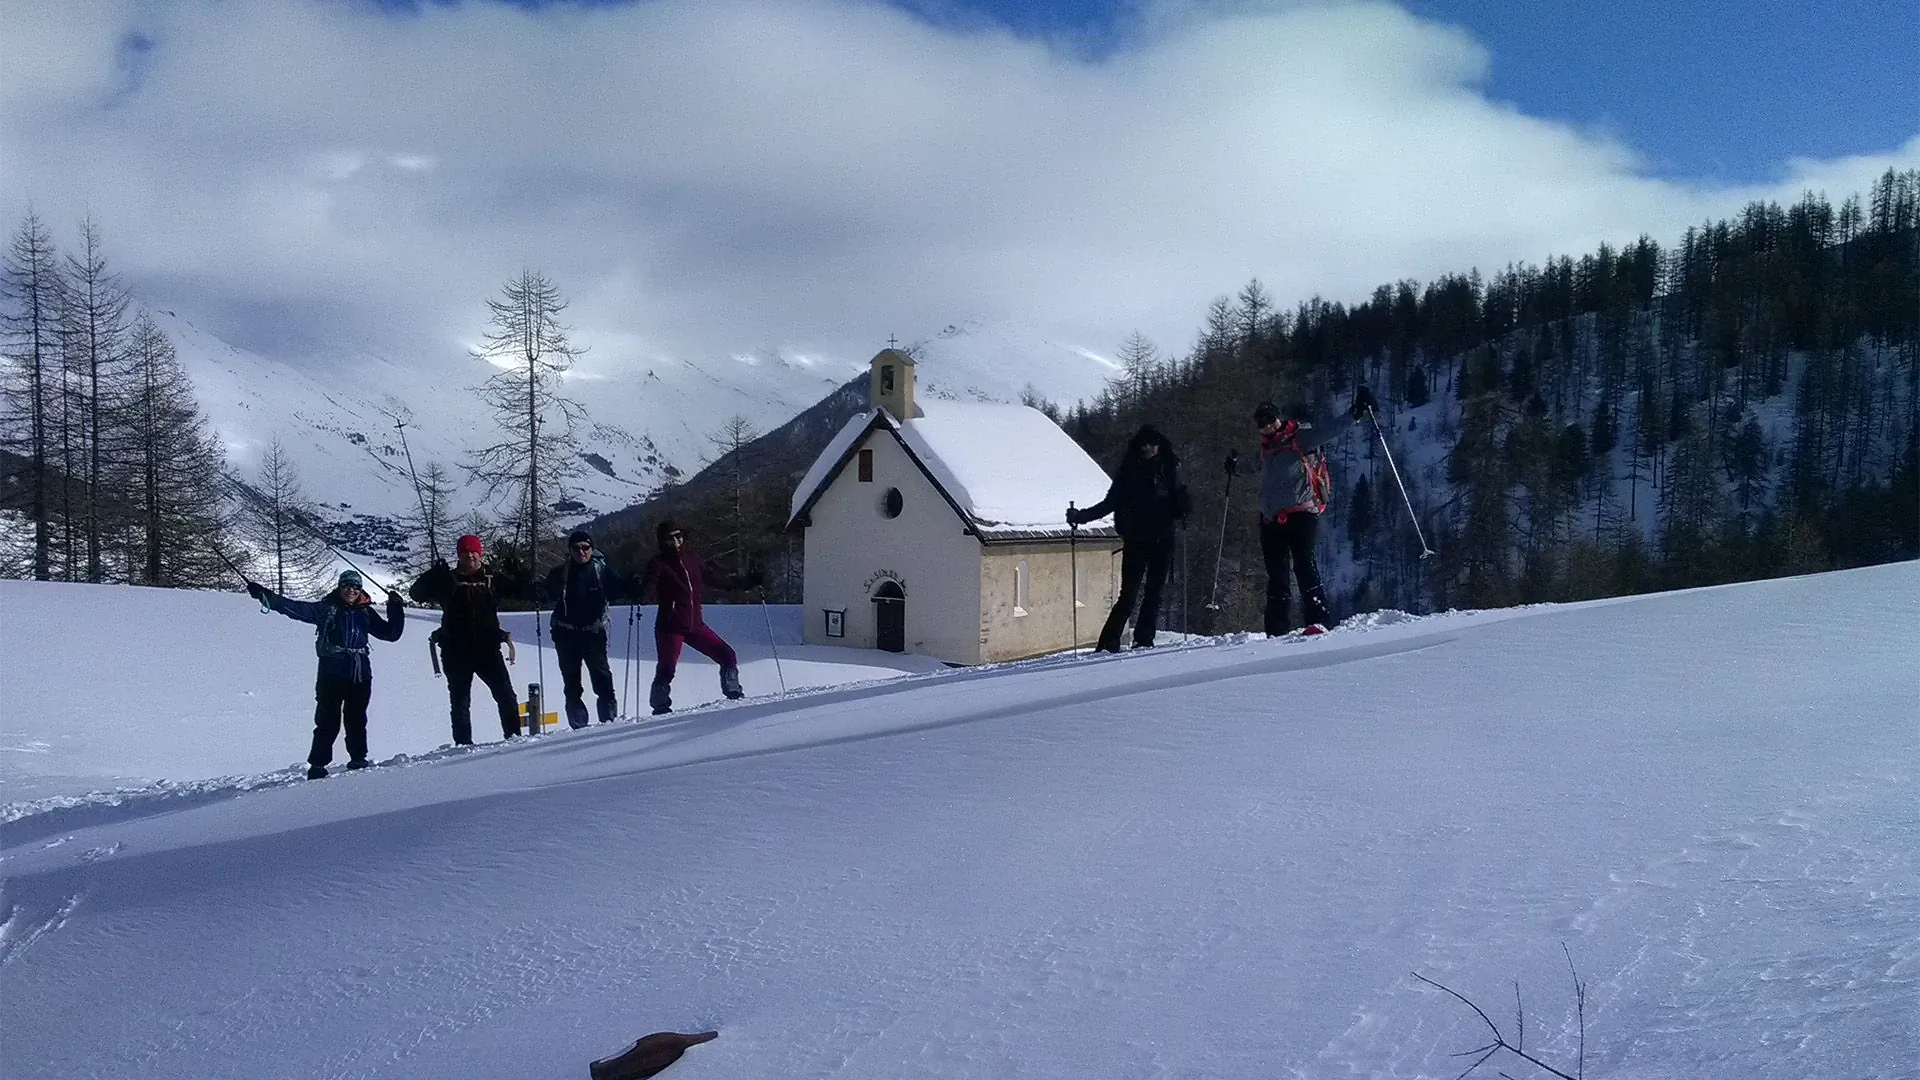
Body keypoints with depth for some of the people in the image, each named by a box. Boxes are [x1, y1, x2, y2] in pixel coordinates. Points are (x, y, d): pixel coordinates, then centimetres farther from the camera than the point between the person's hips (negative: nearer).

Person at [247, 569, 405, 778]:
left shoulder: (365, 612, 11)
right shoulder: (326, 608, 1)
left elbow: (391, 633, 15)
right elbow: (295, 608, -8)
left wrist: (396, 610, 2)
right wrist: (266, 596, -18)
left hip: (360, 674, 3)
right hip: (332, 673, -3)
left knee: (357, 719, 11)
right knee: (328, 721, -7)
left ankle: (358, 759, 23)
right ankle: (317, 765, -2)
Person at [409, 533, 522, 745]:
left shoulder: (492, 579, 6)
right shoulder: (448, 580, 3)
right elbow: (417, 593, 2)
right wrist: (433, 575, -13)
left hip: (487, 647, 0)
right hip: (456, 651, 0)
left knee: (505, 693, -6)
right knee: (460, 700, 5)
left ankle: (513, 734, 1)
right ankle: (463, 742, 10)